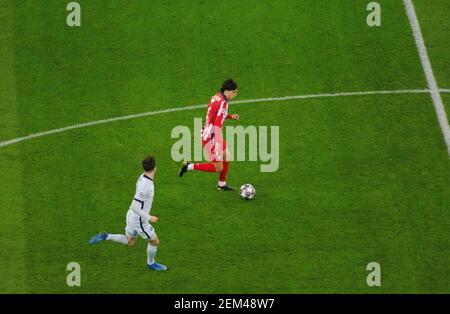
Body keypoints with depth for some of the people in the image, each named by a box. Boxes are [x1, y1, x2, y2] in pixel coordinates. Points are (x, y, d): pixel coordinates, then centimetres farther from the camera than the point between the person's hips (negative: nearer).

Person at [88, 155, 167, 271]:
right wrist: (149, 218, -27)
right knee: (154, 242, 14)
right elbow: (134, 206, -32)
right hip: (139, 220, -8)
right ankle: (151, 263, 37)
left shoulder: (143, 176, -4)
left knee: (129, 242, 27)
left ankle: (105, 236, 16)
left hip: (132, 217, 8)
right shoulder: (145, 185, -33)